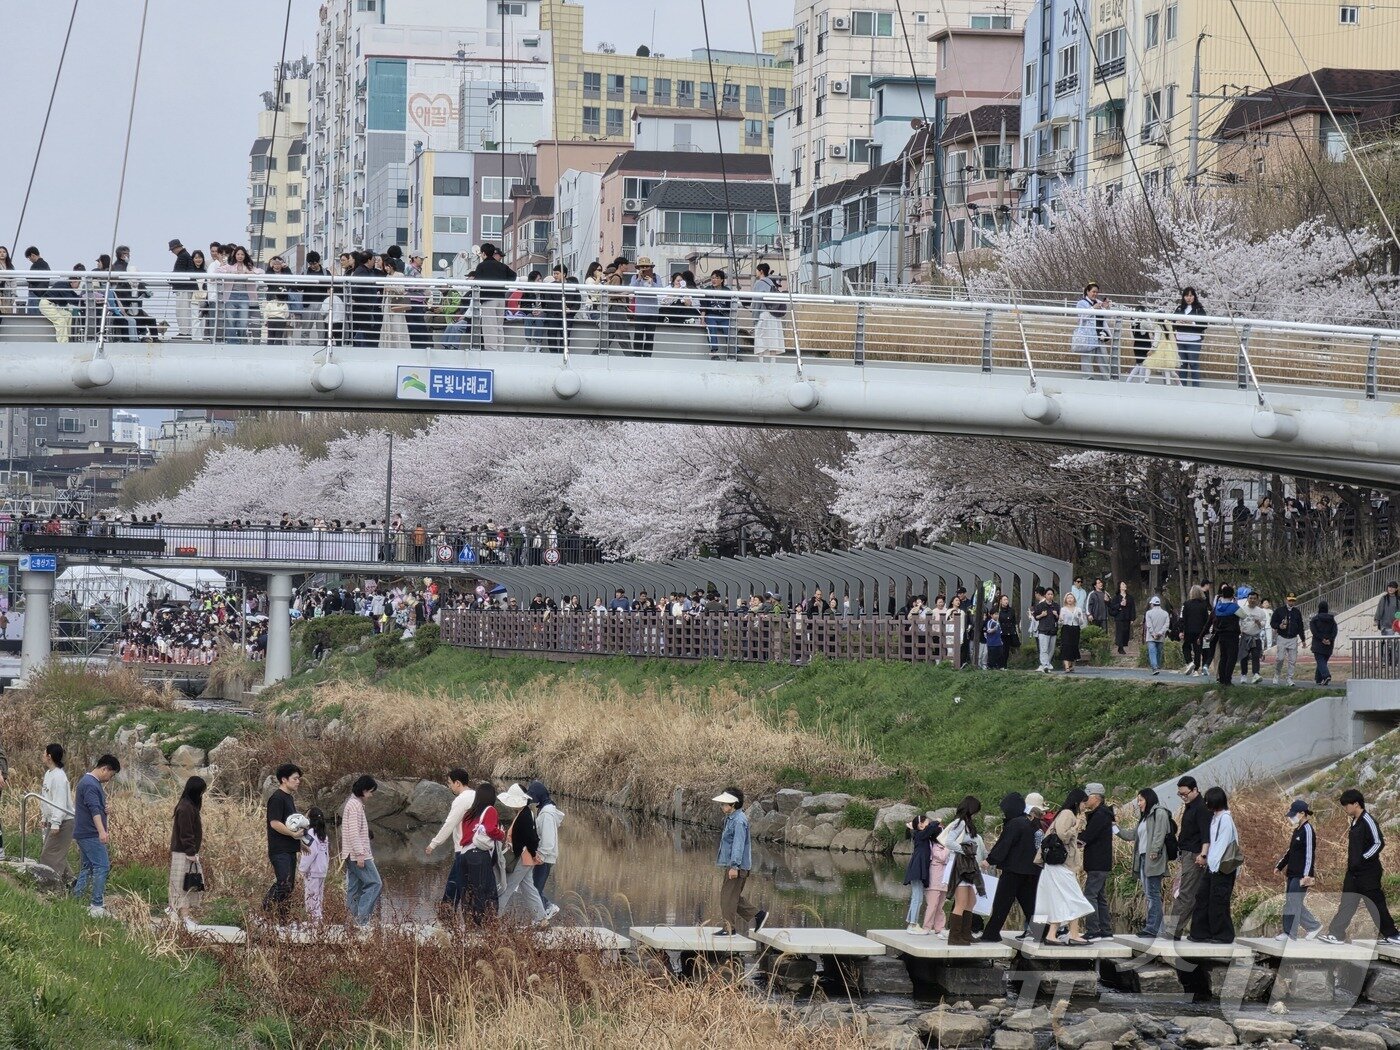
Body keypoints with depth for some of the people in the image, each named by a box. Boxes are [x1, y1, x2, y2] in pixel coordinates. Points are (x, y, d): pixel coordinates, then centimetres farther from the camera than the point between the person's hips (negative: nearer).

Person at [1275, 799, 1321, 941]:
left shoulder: (1307, 830, -13)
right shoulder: (1297, 830, 16)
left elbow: (1309, 854, -19)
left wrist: (1306, 875, -25)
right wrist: (1280, 866, 26)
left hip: (1301, 875, -10)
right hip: (1293, 874, 10)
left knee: (1293, 902, -8)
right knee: (1293, 903, 11)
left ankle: (1290, 933, -3)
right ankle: (1314, 926, 20)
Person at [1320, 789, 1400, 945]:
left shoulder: (1367, 821, -16)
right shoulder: (1354, 822, 11)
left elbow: (1379, 843, -21)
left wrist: (1363, 858, -19)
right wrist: (1351, 861, 16)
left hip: (1368, 872, -9)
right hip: (1354, 872, 9)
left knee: (1375, 904, -1)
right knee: (1347, 903, 6)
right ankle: (1336, 934, 7)